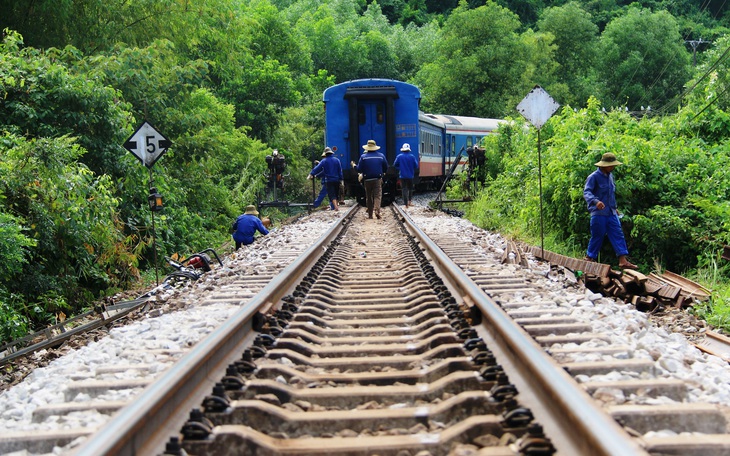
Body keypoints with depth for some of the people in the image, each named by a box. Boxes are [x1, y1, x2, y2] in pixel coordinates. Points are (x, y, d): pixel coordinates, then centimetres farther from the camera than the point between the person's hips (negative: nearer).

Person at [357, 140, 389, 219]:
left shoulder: (363, 157, -5)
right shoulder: (381, 156, 1)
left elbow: (359, 169, -6)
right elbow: (386, 168, 7)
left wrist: (363, 172, 16)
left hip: (367, 180, 0)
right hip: (378, 179, 0)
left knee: (369, 197, 9)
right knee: (377, 195, -1)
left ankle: (370, 214, 10)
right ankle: (377, 210, -24)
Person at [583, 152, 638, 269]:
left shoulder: (610, 176, 14)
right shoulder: (594, 177, -11)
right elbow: (586, 192, -22)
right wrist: (596, 201, -40)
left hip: (611, 213, 7)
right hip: (599, 213, -7)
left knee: (618, 235, 0)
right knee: (597, 237, -1)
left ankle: (623, 261, -2)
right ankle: (589, 259, 14)